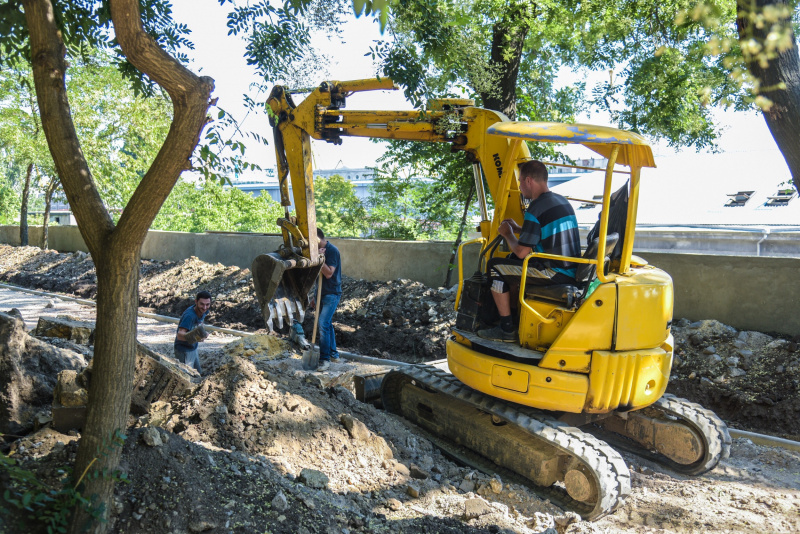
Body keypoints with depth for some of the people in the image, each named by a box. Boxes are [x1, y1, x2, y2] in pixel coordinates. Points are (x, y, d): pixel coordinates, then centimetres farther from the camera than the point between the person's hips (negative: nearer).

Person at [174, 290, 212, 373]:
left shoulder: (204, 311, -5)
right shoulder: (189, 316, -31)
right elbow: (179, 335, -44)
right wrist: (190, 336, -63)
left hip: (193, 349, 9)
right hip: (184, 351, -9)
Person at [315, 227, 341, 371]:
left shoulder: (332, 251, -16)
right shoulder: (320, 250, 12)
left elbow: (329, 273, -23)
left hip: (332, 294, -9)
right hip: (323, 293, 9)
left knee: (323, 324, -14)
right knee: (327, 324, 15)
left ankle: (325, 359, -10)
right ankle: (333, 353, 26)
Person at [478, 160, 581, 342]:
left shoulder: (535, 209, -16)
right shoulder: (562, 201, 13)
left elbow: (521, 252, -15)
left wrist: (508, 234, 4)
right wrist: (518, 229, 21)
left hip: (554, 273, -10)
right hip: (571, 271, 10)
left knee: (495, 266, -3)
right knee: (511, 260, 26)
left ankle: (507, 329, 1)